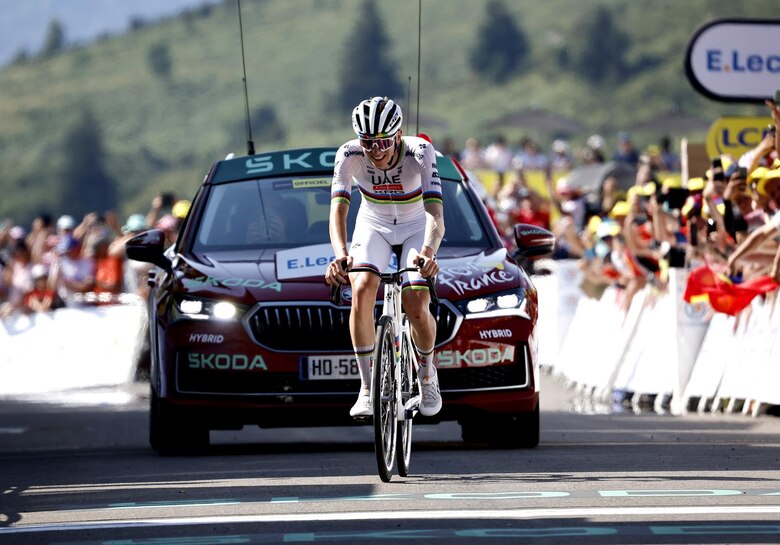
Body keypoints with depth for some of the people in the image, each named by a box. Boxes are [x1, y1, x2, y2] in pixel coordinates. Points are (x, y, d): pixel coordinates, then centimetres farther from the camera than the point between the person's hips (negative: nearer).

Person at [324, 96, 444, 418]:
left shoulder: (420, 154, -31)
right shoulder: (349, 156, -26)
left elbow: (435, 214, -41)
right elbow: (338, 211, -34)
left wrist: (427, 252, -61)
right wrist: (340, 255, -54)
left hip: (417, 228, -1)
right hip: (373, 226, 1)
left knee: (416, 308, -19)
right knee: (362, 290, -26)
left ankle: (427, 375, 14)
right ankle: (367, 389, -18)